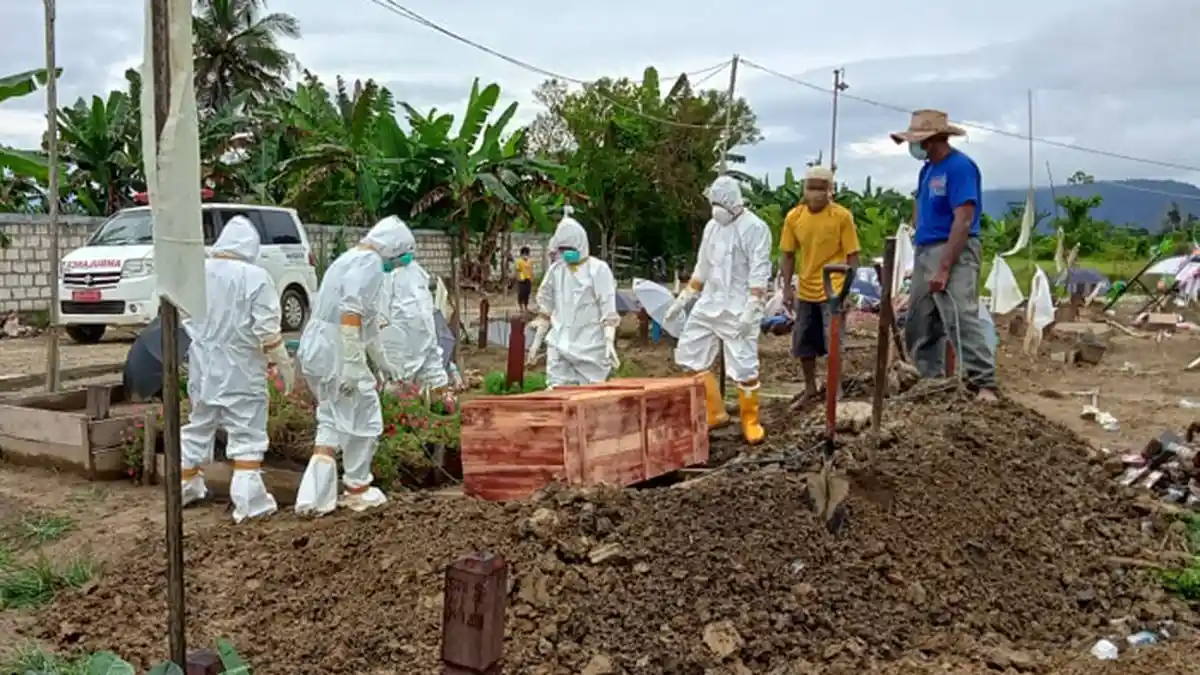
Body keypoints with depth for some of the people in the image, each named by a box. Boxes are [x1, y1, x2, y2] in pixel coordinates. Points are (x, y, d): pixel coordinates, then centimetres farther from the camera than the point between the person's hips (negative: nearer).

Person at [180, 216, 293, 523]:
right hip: (240, 370, -5)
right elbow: (267, 329, -16)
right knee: (247, 433, 0)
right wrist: (283, 363, -5)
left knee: (199, 425, 20)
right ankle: (248, 500, -2)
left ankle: (187, 486, 34)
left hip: (203, 366, 6)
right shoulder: (255, 277, -14)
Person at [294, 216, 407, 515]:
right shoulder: (370, 262, -11)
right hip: (336, 353, -9)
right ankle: (357, 490, 19)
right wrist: (352, 364, -27)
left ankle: (315, 496, 11)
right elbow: (351, 313, -24)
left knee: (333, 421, 18)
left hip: (316, 350, 10)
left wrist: (381, 360, 34)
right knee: (365, 420, 7)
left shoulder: (351, 258, 21)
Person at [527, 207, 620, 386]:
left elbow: (609, 312, -8)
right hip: (559, 346, 4)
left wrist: (610, 342, -19)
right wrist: (536, 342, 15)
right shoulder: (555, 270, 9)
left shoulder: (599, 269, -4)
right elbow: (546, 312, 17)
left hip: (591, 347, -4)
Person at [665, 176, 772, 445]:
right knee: (689, 354, 7)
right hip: (709, 304, 8)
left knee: (743, 366, -6)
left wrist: (751, 310, -25)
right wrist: (682, 300, 16)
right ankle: (714, 413, 19)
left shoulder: (754, 227, -11)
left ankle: (751, 421, 13)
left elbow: (759, 274, -17)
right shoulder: (712, 226, 11)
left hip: (739, 308, -8)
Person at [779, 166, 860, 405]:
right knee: (803, 342, 12)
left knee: (832, 341, -5)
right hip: (806, 290, 5)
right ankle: (810, 387, 29)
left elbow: (852, 255, -8)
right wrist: (787, 288, -1)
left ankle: (836, 388, 12)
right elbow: (788, 255, 6)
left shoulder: (842, 216, -12)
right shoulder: (793, 217, -2)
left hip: (833, 290, -4)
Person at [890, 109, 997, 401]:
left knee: (961, 320, -18)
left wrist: (944, 268, -22)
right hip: (925, 251, 9)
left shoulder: (960, 166, -12)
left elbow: (964, 221, -18)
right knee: (919, 326, 10)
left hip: (953, 252, -9)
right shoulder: (927, 169, 15)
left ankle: (985, 384, -18)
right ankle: (929, 382, 18)